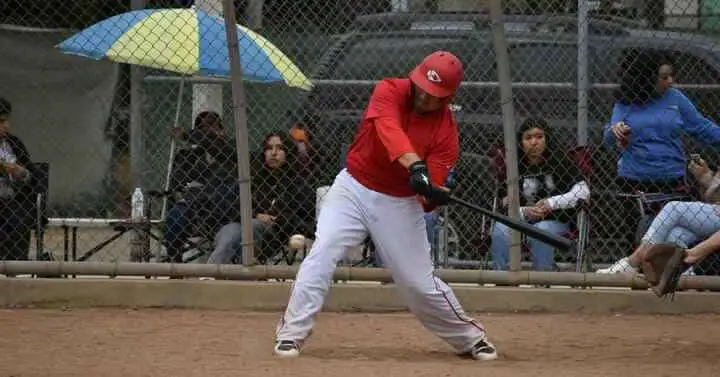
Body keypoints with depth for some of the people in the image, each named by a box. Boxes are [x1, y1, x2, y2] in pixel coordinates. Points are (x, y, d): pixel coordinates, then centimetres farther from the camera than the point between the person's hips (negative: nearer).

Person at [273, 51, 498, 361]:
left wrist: (432, 195, -40)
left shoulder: (446, 130, -10)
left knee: (419, 283, 2)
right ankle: (291, 334, -13)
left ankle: (470, 338, 23)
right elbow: (389, 129, -37)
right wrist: (416, 166, -53)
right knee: (322, 254, -19)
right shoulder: (390, 92, -14)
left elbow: (428, 195, -15)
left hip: (400, 203, 1)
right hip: (354, 187, -1)